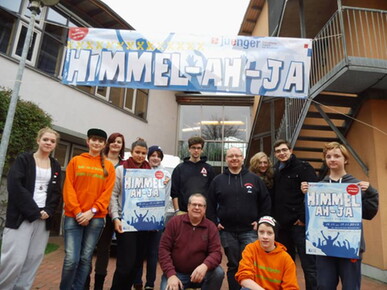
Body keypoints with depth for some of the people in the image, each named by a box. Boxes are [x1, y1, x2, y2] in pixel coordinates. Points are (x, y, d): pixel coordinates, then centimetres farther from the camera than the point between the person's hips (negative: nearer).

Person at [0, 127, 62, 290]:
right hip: (21, 216, -3)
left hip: (44, 218, 4)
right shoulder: (23, 160, 2)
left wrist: (48, 211, -7)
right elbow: (14, 186, -9)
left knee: (33, 260, 4)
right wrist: (33, 211, -14)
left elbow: (56, 192, 10)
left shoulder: (56, 166, 14)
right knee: (14, 259, -7)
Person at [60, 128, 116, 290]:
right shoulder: (76, 161, 8)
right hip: (73, 216, 0)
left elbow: (108, 192, 1)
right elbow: (68, 188, 1)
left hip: (96, 218, 1)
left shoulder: (108, 166, 7)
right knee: (71, 259, -4)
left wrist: (92, 211, -10)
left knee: (86, 258, 7)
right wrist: (77, 212, -8)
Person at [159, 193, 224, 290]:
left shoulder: (211, 227, -3)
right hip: (176, 273, -1)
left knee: (218, 273, -24)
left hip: (199, 272, 1)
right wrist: (171, 275, -17)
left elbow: (216, 252, -9)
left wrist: (205, 266, -32)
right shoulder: (175, 222, -5)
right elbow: (164, 248, -7)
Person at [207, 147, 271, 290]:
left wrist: (260, 221, 1)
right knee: (233, 266, 14)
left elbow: (266, 201, 6)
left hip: (249, 231, 0)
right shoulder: (217, 180, 3)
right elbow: (210, 204, 5)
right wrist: (214, 223, -1)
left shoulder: (254, 179, 3)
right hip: (227, 231, 1)